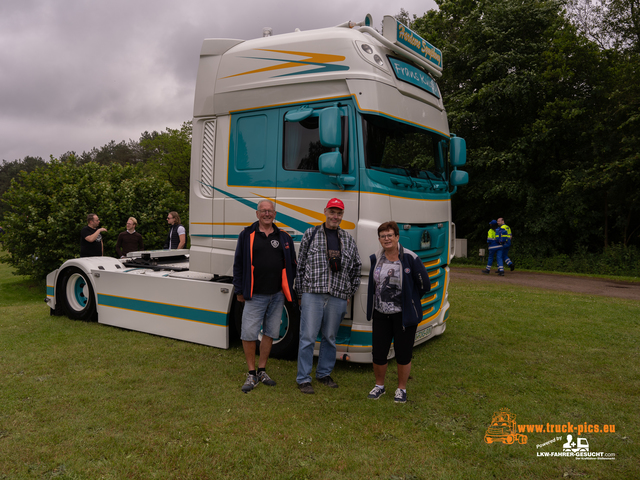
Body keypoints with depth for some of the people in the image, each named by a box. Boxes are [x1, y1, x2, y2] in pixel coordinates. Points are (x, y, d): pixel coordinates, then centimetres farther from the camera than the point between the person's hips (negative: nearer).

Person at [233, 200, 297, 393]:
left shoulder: (284, 237, 9)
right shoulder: (246, 235, 2)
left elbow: (291, 265, 14)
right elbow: (238, 264, 3)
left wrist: (289, 289, 7)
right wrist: (239, 290, 0)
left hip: (277, 295, 3)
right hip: (255, 296, -3)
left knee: (270, 333, 11)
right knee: (249, 334, -4)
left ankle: (262, 371, 26)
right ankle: (251, 374, 12)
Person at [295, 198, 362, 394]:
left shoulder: (348, 240, 12)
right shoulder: (311, 234, 4)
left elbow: (356, 267, 20)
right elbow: (300, 264, 6)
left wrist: (349, 292, 15)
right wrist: (300, 291, 3)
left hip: (338, 297, 3)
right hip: (312, 294, -3)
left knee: (330, 338, 11)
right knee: (308, 337, -3)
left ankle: (324, 374, 27)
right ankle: (303, 379, 8)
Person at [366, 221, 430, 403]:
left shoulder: (409, 258, -12)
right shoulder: (375, 258, 2)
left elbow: (424, 285, -4)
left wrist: (408, 300, 4)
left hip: (404, 315, -3)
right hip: (381, 314, 4)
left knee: (403, 354, 7)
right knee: (378, 354, 7)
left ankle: (401, 389, 27)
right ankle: (379, 385, 30)